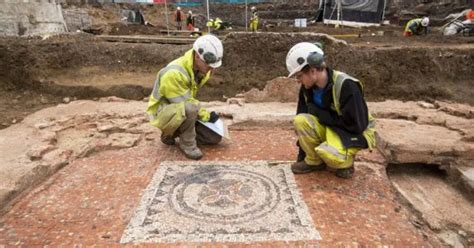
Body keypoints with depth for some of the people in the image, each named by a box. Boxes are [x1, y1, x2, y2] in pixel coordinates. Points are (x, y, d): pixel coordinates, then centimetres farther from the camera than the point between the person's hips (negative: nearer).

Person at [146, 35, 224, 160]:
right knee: (189, 109, -41)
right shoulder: (174, 74, -32)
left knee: (215, 138, 1)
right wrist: (207, 116, -18)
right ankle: (187, 144, -14)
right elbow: (186, 103, -27)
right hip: (163, 113, -8)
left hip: (184, 112, 8)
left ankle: (172, 133, 15)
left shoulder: (200, 68, -7)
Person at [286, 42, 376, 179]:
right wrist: (302, 155, 3)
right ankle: (314, 161, -2)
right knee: (300, 120, -22)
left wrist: (321, 114, -22)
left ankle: (345, 161, 0)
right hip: (330, 127, 6)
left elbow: (356, 126, -26)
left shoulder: (346, 86, -28)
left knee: (328, 153, -36)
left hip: (356, 133, -6)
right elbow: (303, 121, 0)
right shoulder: (307, 88, -8)